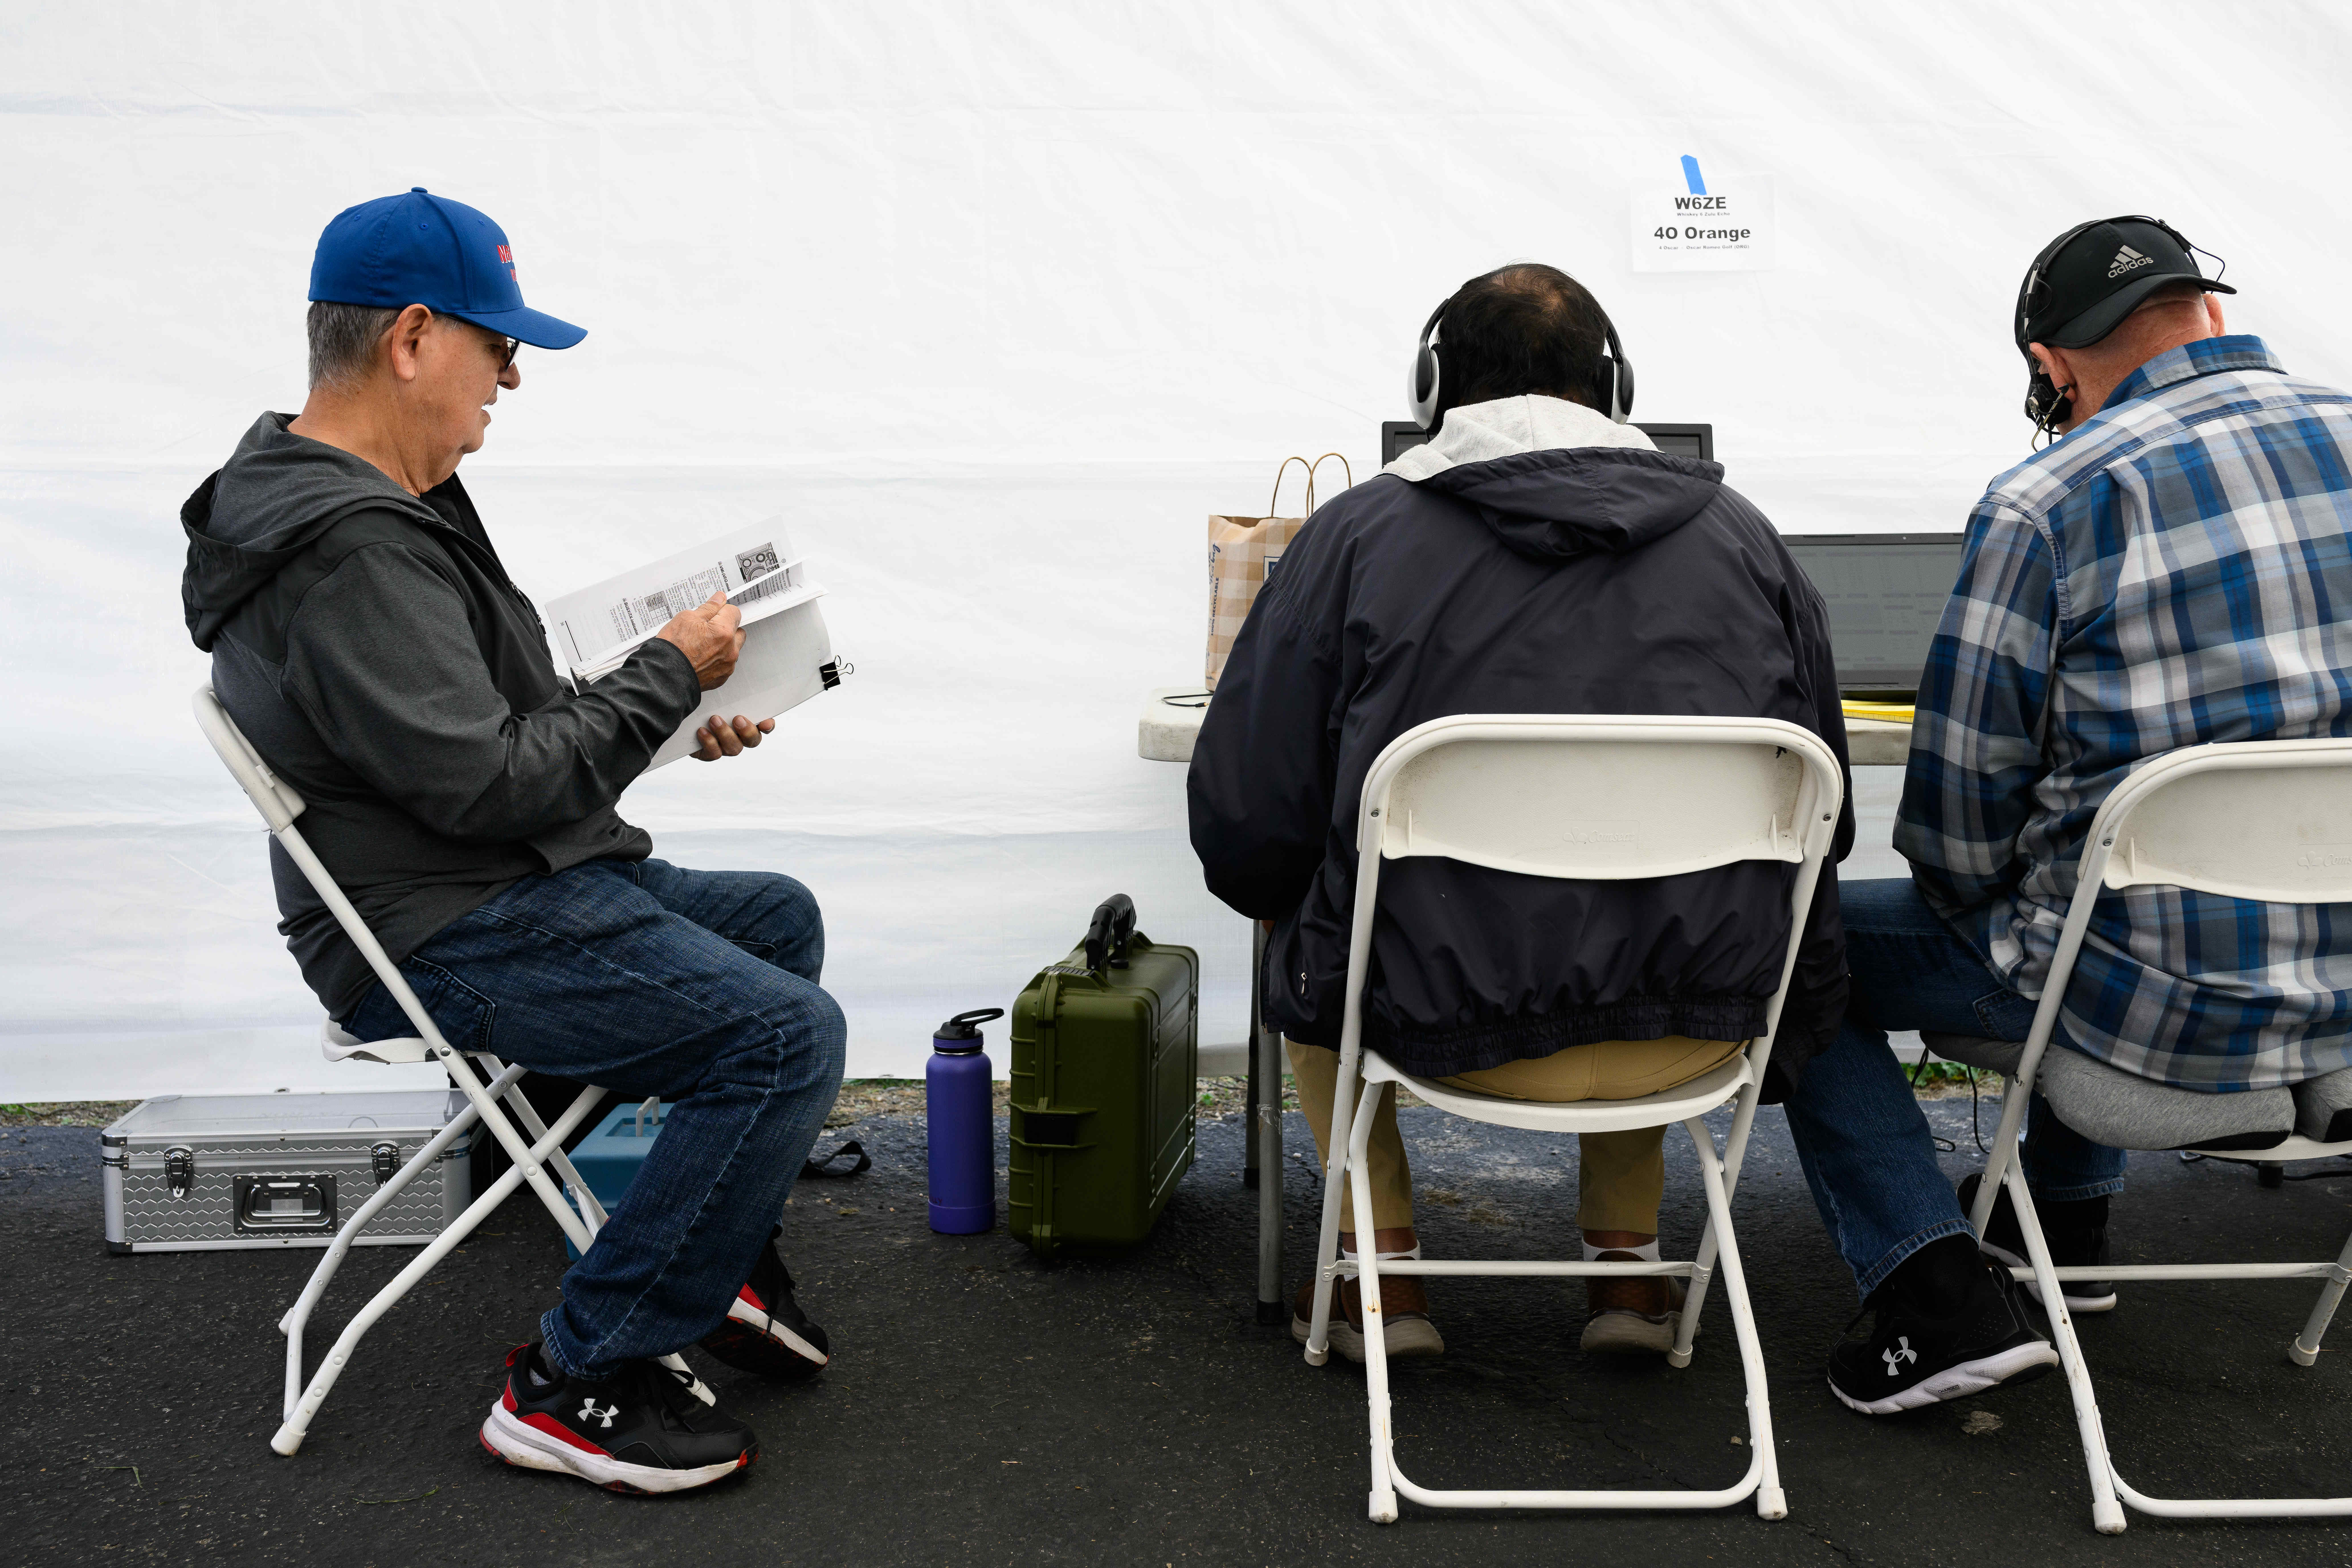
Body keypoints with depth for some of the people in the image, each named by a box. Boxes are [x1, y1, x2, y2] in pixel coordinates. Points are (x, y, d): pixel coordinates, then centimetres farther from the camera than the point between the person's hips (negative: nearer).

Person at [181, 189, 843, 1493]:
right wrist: (671, 673, -16)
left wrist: (671, 720, 7)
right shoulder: (348, 548, -24)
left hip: (507, 886, 11)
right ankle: (579, 1382, -10)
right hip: (443, 942, -11)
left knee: (779, 919, 22)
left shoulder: (372, 502, 11)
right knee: (789, 1035, -21)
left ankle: (714, 1261, 26)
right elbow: (490, 783, -28)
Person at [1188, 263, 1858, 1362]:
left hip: (1447, 1031, -3)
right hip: (1696, 1036, 3)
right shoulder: (1739, 533, 8)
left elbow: (1246, 825, -2)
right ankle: (1628, 1264, 35)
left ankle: (1384, 1273, 26)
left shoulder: (1358, 532, -1)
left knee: (1305, 950, 30)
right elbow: (1817, 810, 12)